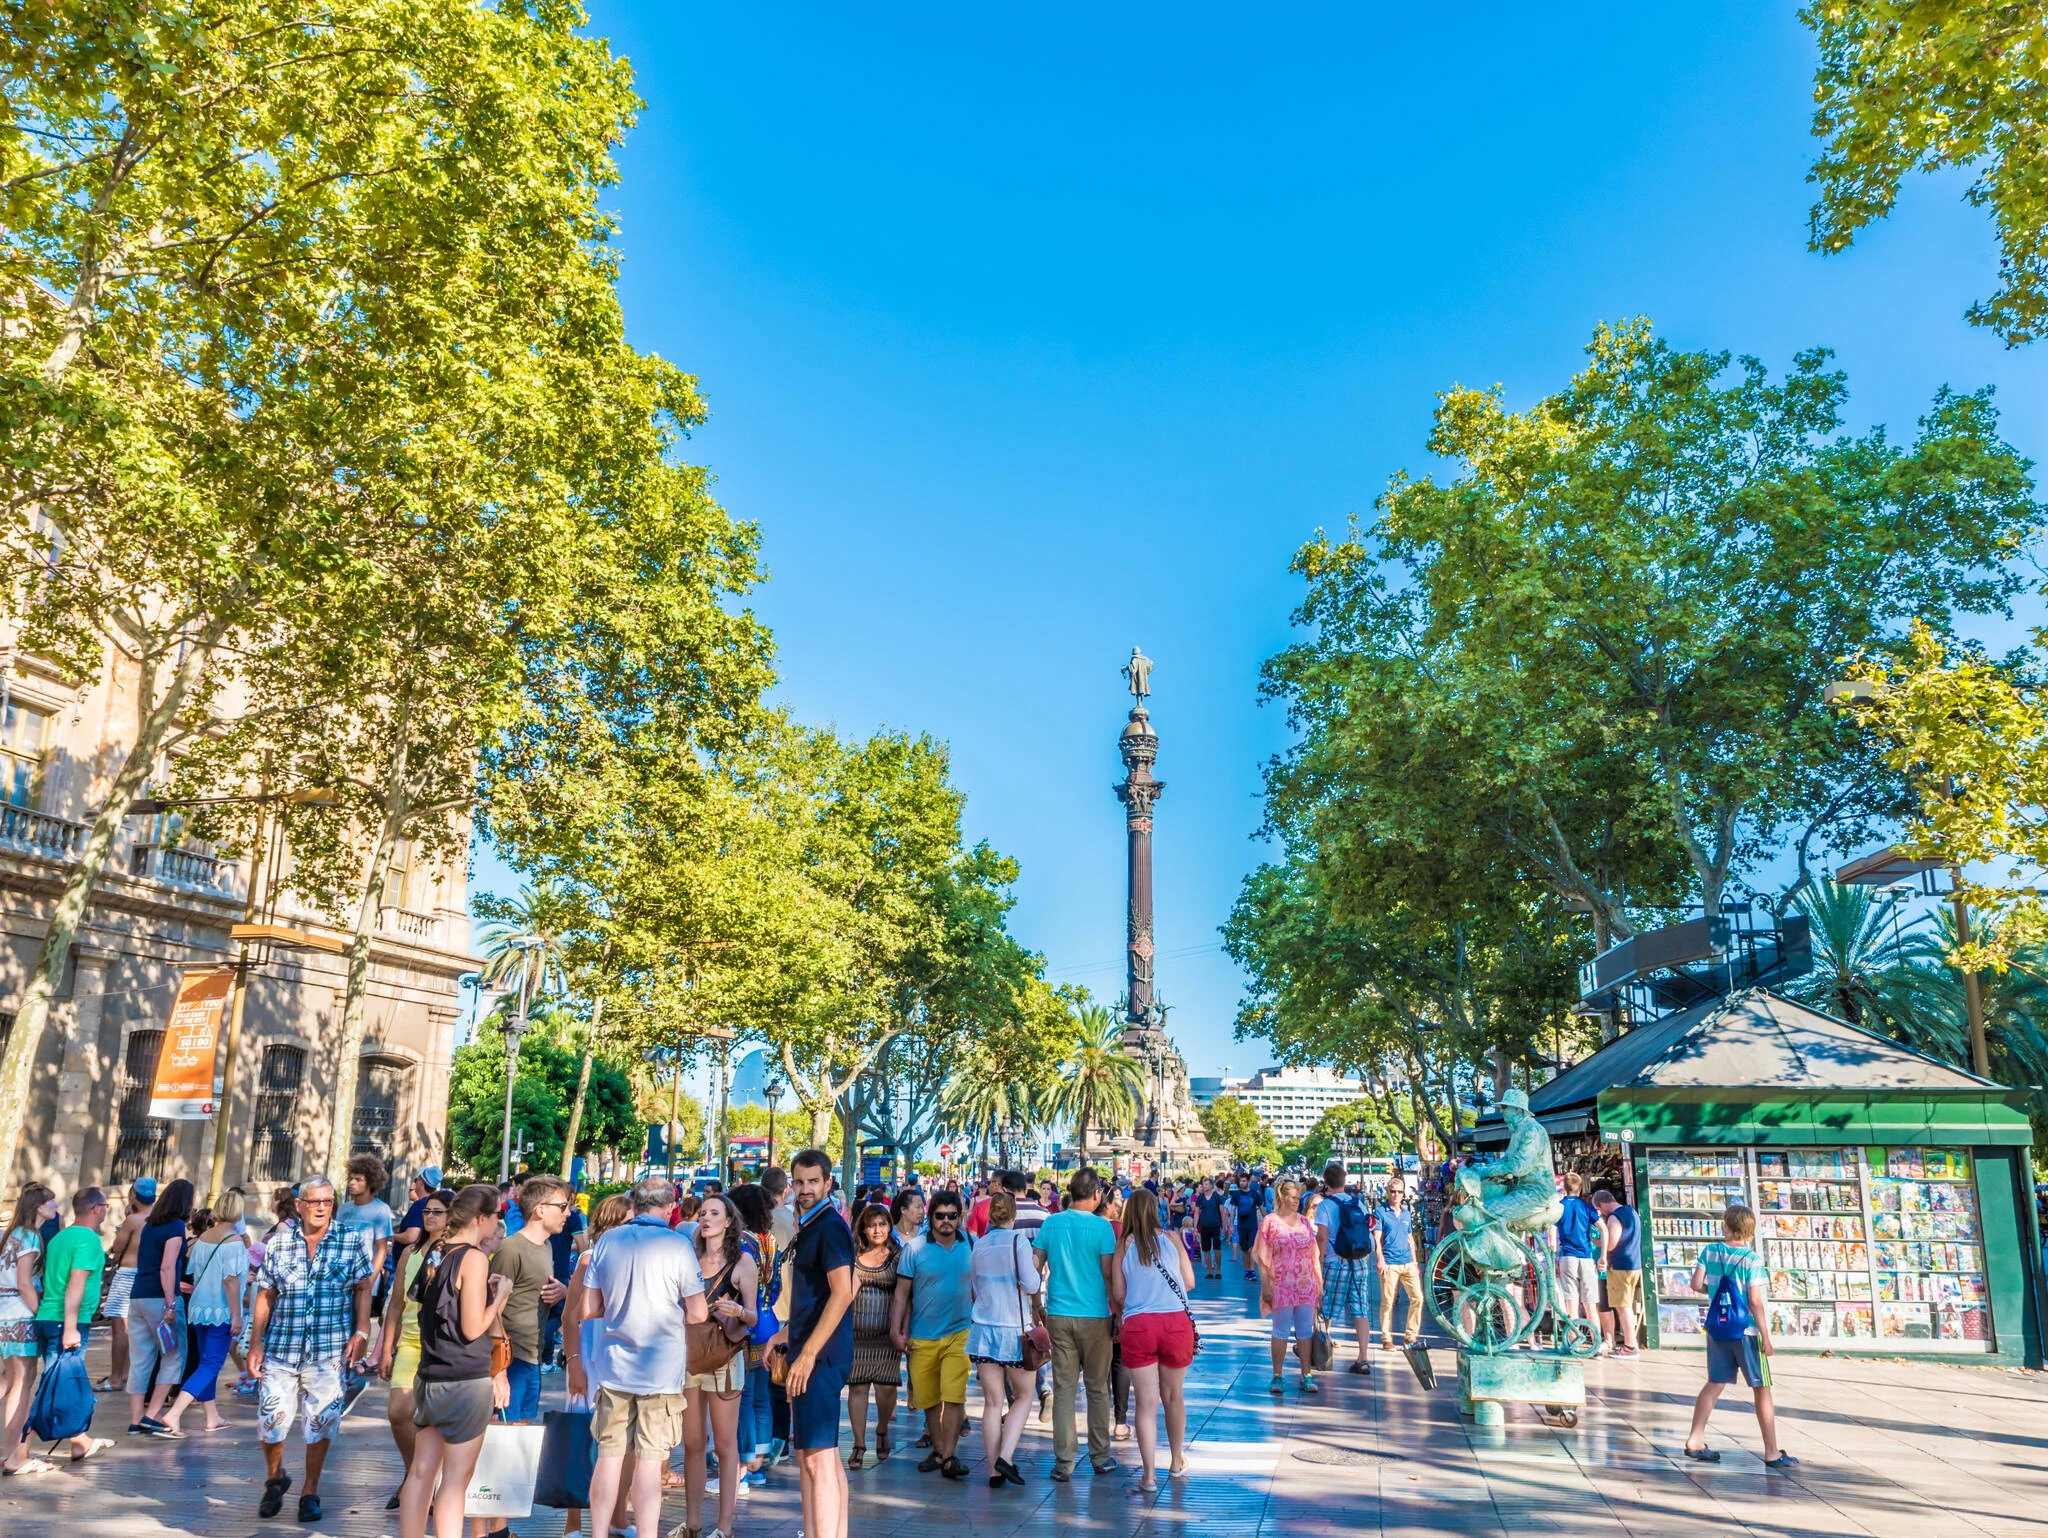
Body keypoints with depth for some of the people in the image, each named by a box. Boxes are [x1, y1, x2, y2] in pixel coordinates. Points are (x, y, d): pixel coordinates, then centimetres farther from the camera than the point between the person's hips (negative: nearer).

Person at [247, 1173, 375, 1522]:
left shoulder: (351, 1242, 0)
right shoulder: (278, 1242, 4)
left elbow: (362, 1290, 3)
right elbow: (265, 1296, 7)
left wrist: (361, 1332, -6)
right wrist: (255, 1343, 2)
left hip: (329, 1350, -1)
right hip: (280, 1347, 1)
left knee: (320, 1422, 4)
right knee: (270, 1419, 3)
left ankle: (310, 1492, 23)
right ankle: (275, 1478, 32)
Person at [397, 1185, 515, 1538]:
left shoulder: (431, 1252, 7)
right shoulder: (474, 1258, -16)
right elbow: (473, 1329, -17)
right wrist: (501, 1295, -4)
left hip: (430, 1377, 7)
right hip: (467, 1381, -7)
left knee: (422, 1471, 14)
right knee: (456, 1479, 1)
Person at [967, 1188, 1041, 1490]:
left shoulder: (979, 1245, 7)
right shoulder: (1018, 1241, -8)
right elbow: (1032, 1286, -12)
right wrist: (1036, 1268, 6)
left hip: (983, 1328, 4)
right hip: (1014, 1329, -4)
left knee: (992, 1402, 6)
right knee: (1023, 1397, 10)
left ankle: (994, 1471, 5)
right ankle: (1005, 1457, -6)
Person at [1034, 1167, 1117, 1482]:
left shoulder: (1051, 1223, 2)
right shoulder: (1101, 1226, -8)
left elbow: (1036, 1268, 4)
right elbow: (1109, 1274, -7)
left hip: (1059, 1315, 2)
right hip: (1095, 1315, -2)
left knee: (1063, 1388, 6)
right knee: (1098, 1388, 11)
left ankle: (1063, 1463, 7)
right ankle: (1100, 1457, 20)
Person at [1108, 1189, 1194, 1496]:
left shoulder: (1123, 1246, 1)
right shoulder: (1172, 1241, 2)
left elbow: (1117, 1294, 2)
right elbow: (1190, 1283, 7)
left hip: (1138, 1325, -1)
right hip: (1176, 1322, 1)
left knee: (1147, 1402, 2)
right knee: (1173, 1395, 18)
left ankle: (1149, 1475, -3)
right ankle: (1177, 1461, 34)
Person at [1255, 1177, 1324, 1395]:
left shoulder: (1304, 1222, 9)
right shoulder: (1269, 1222, -2)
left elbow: (1314, 1254, 11)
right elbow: (1262, 1257, -4)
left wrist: (1319, 1281, 7)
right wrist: (1265, 1286, -10)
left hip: (1306, 1285, 3)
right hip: (1281, 1285, -3)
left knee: (1305, 1331, 5)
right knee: (1281, 1331, 2)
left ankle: (1306, 1375, 13)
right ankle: (1277, 1376, 11)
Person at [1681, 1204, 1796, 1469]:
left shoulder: (1709, 1252, -1)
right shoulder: (1752, 1259, -13)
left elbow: (1696, 1284, -2)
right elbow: (1755, 1301, -16)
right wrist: (1766, 1337, -10)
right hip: (1746, 1331, -5)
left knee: (1715, 1384, 13)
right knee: (1762, 1390, 7)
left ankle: (1695, 1441, 11)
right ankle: (1772, 1453, 12)